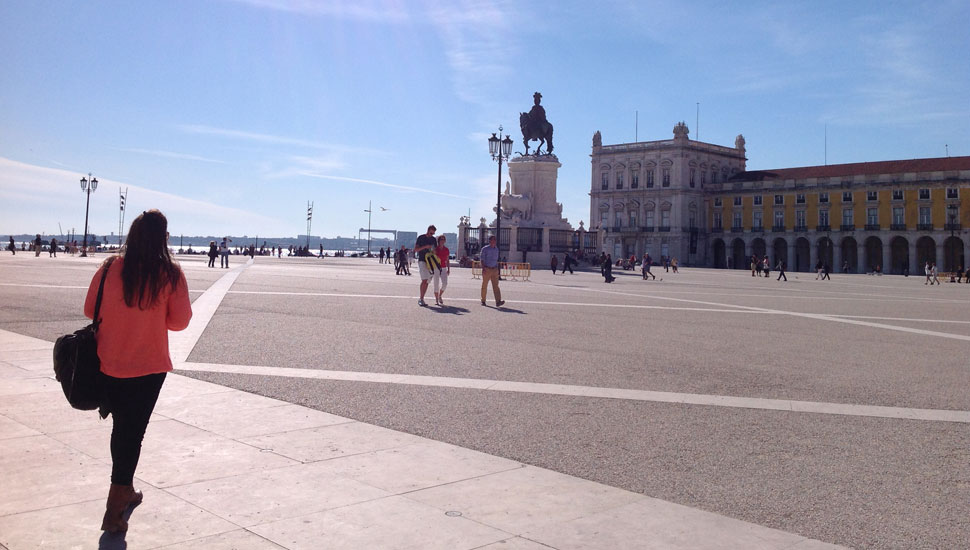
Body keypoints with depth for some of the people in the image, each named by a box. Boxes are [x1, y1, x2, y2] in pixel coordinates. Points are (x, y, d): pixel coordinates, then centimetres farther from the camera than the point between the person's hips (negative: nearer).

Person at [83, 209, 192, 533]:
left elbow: (90, 311, 3)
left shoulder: (110, 268, -6)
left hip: (109, 364, 3)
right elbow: (179, 321, -6)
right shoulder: (170, 274, -12)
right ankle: (114, 511, 7)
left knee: (122, 427, 20)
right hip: (148, 367, -3)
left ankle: (124, 490, 38)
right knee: (132, 432, 7)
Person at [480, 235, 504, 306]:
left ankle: (498, 302, -19)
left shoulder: (496, 248, 12)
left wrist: (498, 268, 20)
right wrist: (483, 268, -20)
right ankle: (483, 301, 20)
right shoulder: (485, 249, -4)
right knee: (484, 286, 6)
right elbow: (482, 259, -7)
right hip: (487, 269, -4)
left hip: (494, 269, 4)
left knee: (495, 285, -8)